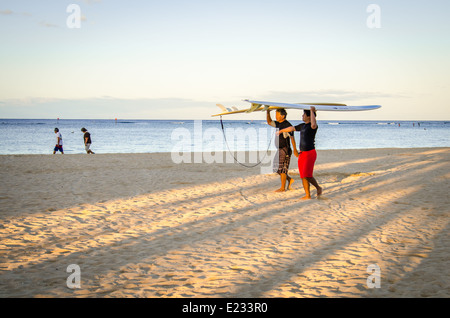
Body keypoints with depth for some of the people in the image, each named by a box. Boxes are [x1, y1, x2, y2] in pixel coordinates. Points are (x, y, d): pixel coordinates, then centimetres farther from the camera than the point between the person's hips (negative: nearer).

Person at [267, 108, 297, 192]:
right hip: (279, 150, 9)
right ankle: (290, 180, 21)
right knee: (276, 167, 10)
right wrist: (268, 113, 6)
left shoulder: (287, 125, -15)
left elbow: (292, 138, -16)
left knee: (281, 169, -4)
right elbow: (269, 122, 21)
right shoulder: (278, 124, 11)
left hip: (285, 150, -9)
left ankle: (282, 188, 5)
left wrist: (295, 150, -18)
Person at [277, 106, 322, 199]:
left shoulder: (313, 126, -11)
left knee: (307, 175, -15)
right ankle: (307, 195, 8)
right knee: (303, 176, 4)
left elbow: (313, 125, -36)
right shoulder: (302, 126, 14)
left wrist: (312, 111, -27)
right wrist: (281, 131, 41)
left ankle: (318, 188, 8)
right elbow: (292, 128, 28)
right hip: (302, 153, 8)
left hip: (310, 153, -8)